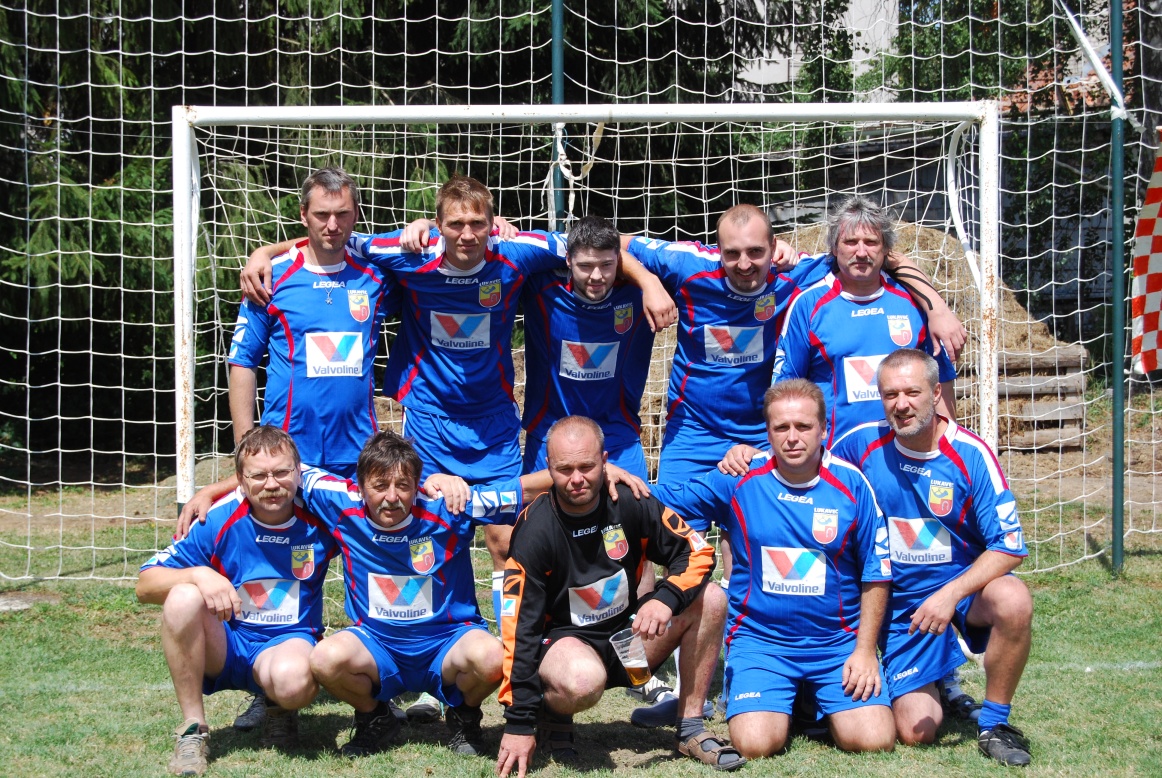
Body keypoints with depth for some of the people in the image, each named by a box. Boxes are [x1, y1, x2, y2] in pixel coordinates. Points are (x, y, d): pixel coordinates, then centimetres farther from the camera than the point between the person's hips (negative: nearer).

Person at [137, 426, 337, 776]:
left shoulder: (319, 516, -9)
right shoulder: (217, 520, -12)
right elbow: (146, 585, -11)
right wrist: (199, 574, -29)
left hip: (288, 644, -1)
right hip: (223, 647, 1)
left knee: (294, 679, -38)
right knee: (183, 598, -31)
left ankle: (280, 710, 4)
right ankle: (193, 729, -17)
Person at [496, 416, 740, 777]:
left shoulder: (629, 503, -9)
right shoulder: (535, 529, -19)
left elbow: (697, 551, -3)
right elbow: (519, 625, -21)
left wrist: (667, 598, -26)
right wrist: (518, 724, -25)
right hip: (564, 639, -5)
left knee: (711, 600, -14)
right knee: (582, 682, -40)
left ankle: (691, 729, -5)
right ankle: (552, 714, -2)